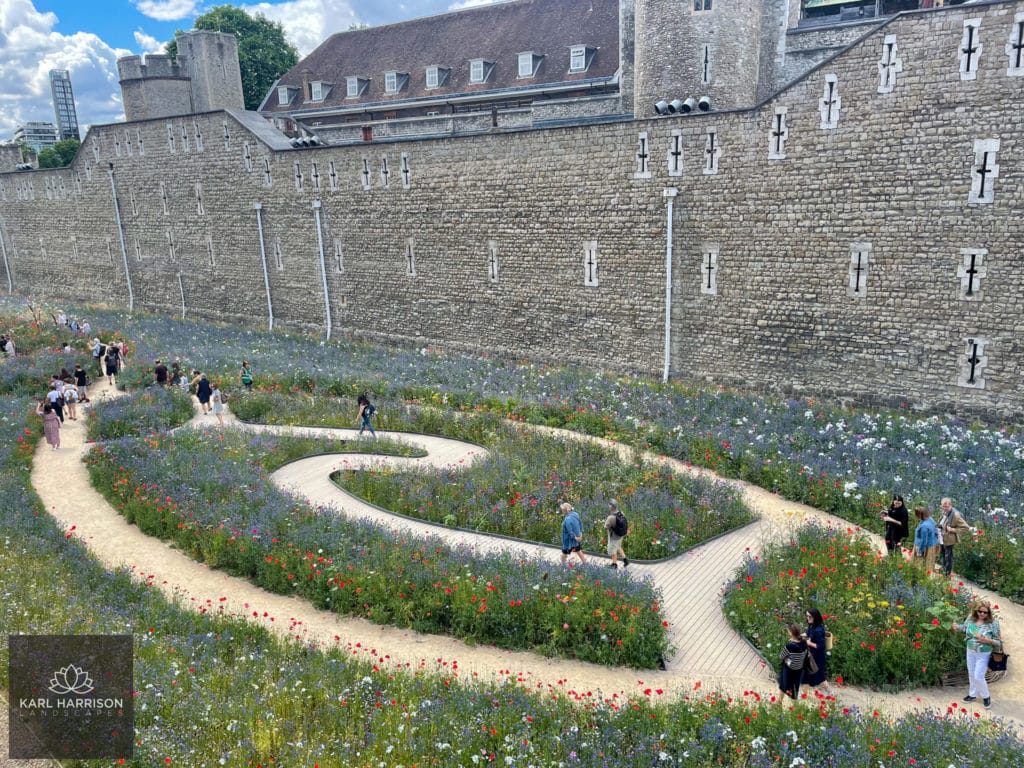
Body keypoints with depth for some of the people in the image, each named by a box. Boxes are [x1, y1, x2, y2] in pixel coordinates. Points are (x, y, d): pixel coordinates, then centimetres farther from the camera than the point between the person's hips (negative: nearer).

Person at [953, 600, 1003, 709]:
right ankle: (973, 694, 38)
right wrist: (957, 627, -8)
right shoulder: (970, 619, -8)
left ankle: (986, 697, 25)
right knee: (971, 675, 18)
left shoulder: (993, 623, -20)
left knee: (978, 677, -1)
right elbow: (964, 628, 13)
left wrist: (988, 640, -31)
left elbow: (998, 641, -13)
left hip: (983, 654, -5)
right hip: (970, 652, 5)